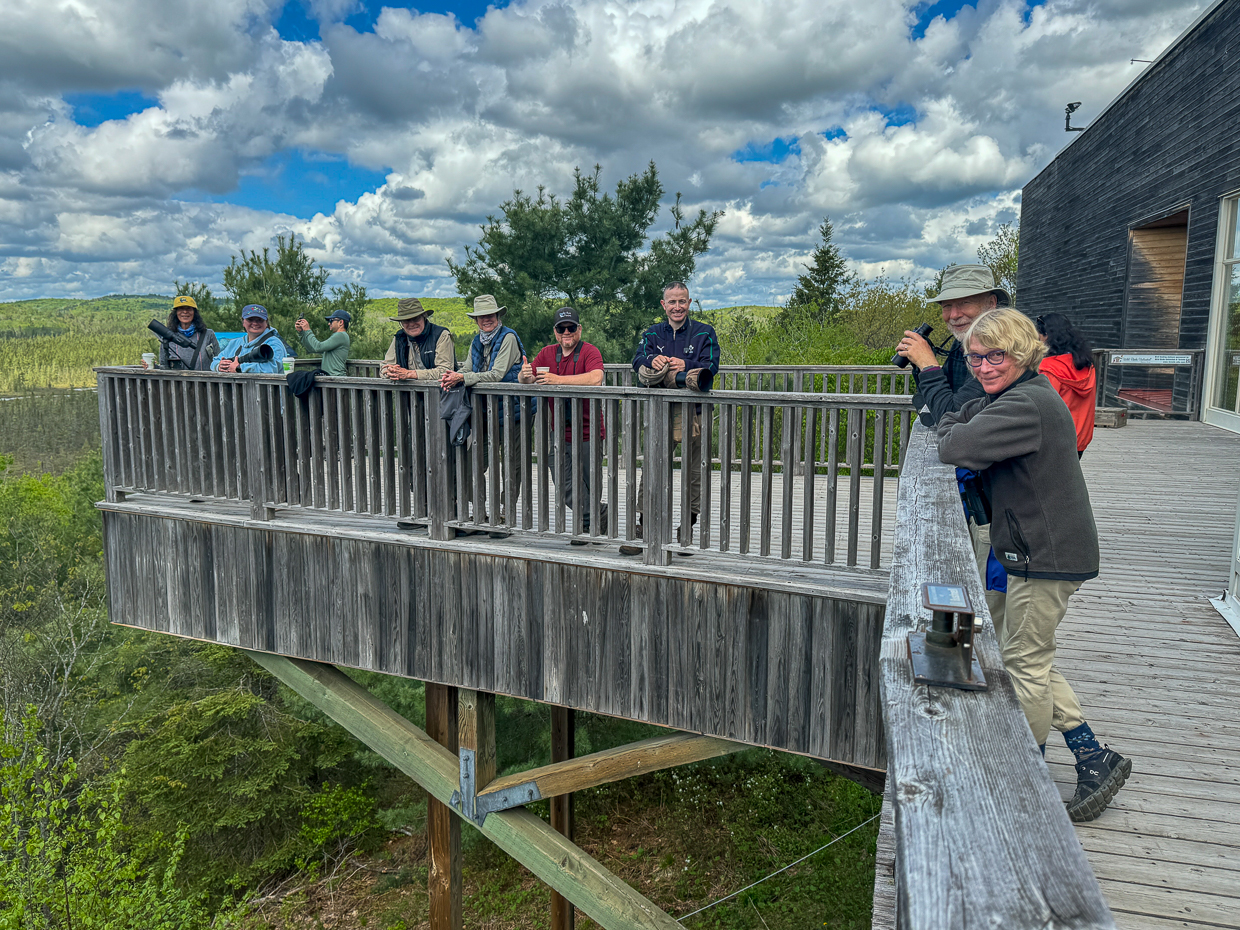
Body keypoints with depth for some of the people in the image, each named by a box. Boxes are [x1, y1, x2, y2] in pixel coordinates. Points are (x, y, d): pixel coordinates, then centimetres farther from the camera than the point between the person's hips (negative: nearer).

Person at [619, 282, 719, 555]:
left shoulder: (704, 333, 7)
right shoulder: (652, 334, 13)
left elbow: (711, 366, -9)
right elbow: (638, 361, -5)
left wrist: (686, 365, -28)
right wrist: (652, 360, -28)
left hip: (693, 413, -1)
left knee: (693, 471, 4)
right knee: (652, 469, -3)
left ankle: (688, 524, 17)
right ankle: (644, 526, 1)